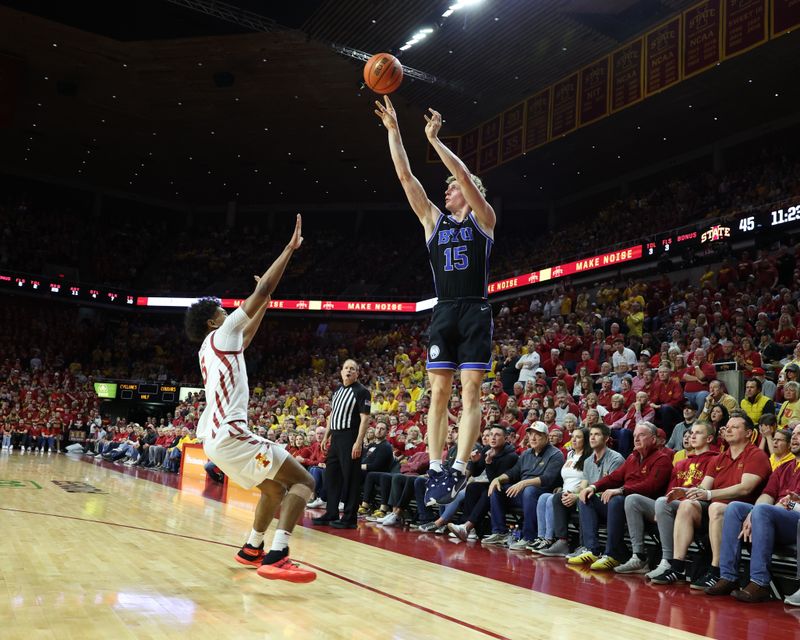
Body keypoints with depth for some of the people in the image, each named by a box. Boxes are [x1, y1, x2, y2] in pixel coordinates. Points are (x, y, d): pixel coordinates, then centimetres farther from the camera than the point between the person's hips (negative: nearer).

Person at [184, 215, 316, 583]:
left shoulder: (213, 347, 21)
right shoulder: (220, 335, -1)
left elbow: (247, 336, 40)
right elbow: (263, 288, -5)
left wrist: (265, 304, 40)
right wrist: (291, 247, -1)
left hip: (216, 437, 10)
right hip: (230, 435, -10)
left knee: (275, 488, 24)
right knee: (303, 481, -11)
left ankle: (252, 549, 30)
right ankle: (276, 557, -23)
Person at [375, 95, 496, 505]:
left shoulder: (483, 219, 7)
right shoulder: (433, 220, 16)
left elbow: (466, 178, -9)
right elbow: (406, 177, 11)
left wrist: (433, 140, -9)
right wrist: (392, 130, 7)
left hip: (475, 312, -4)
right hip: (443, 313, 4)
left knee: (470, 392, -7)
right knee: (439, 391, 0)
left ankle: (458, 471, -9)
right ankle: (435, 470, 2)